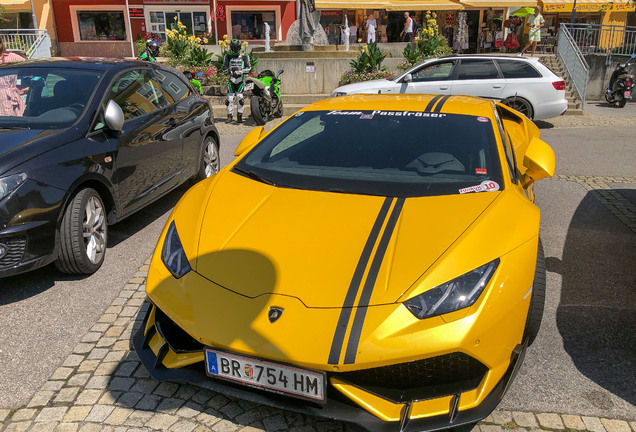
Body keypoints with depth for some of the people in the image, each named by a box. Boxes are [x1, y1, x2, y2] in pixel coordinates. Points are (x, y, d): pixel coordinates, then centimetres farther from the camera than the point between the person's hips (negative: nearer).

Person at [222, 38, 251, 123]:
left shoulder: (244, 56, 4)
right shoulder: (228, 56, 8)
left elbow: (248, 67, -2)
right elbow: (224, 68, 5)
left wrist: (241, 71, -19)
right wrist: (230, 71, -16)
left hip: (240, 79, -1)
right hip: (231, 79, 1)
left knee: (240, 97, -6)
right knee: (229, 98, -3)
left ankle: (239, 116, 2)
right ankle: (229, 116, 6)